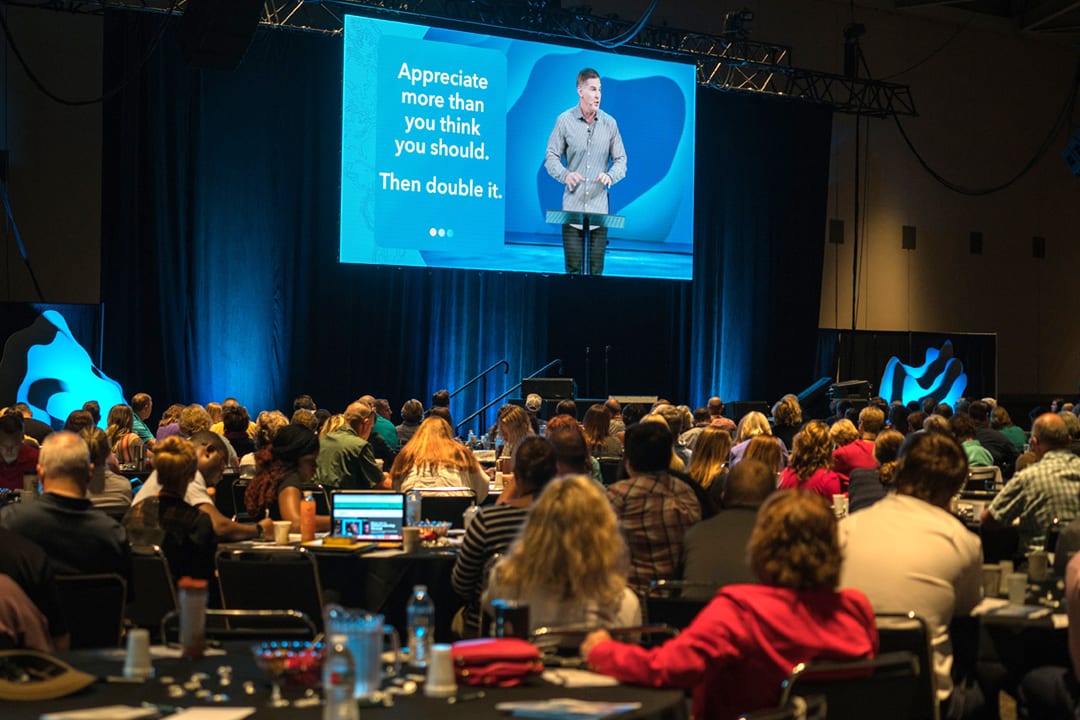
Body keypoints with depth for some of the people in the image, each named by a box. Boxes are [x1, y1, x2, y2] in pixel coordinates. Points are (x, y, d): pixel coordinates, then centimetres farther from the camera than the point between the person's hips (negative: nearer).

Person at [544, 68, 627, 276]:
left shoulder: (609, 123, 7)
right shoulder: (564, 120, 2)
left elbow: (620, 159, 10)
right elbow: (551, 157, 4)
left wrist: (610, 176, -13)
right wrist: (564, 175, -17)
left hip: (599, 208, 1)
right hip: (572, 207, -1)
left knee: (596, 270, 2)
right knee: (573, 268, -1)